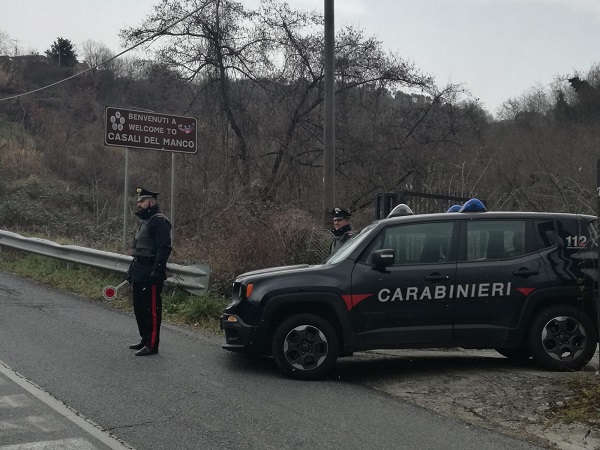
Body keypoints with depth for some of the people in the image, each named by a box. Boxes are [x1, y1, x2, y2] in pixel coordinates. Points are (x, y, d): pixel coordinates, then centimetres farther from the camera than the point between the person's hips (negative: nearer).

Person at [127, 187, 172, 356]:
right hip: (140, 275, 10)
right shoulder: (145, 221, 20)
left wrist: (156, 272, -25)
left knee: (152, 310, -6)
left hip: (150, 276, -10)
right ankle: (145, 340, 26)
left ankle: (152, 345, -2)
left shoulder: (159, 221, -12)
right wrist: (132, 270, 23)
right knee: (139, 308, 16)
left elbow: (163, 249, -20)